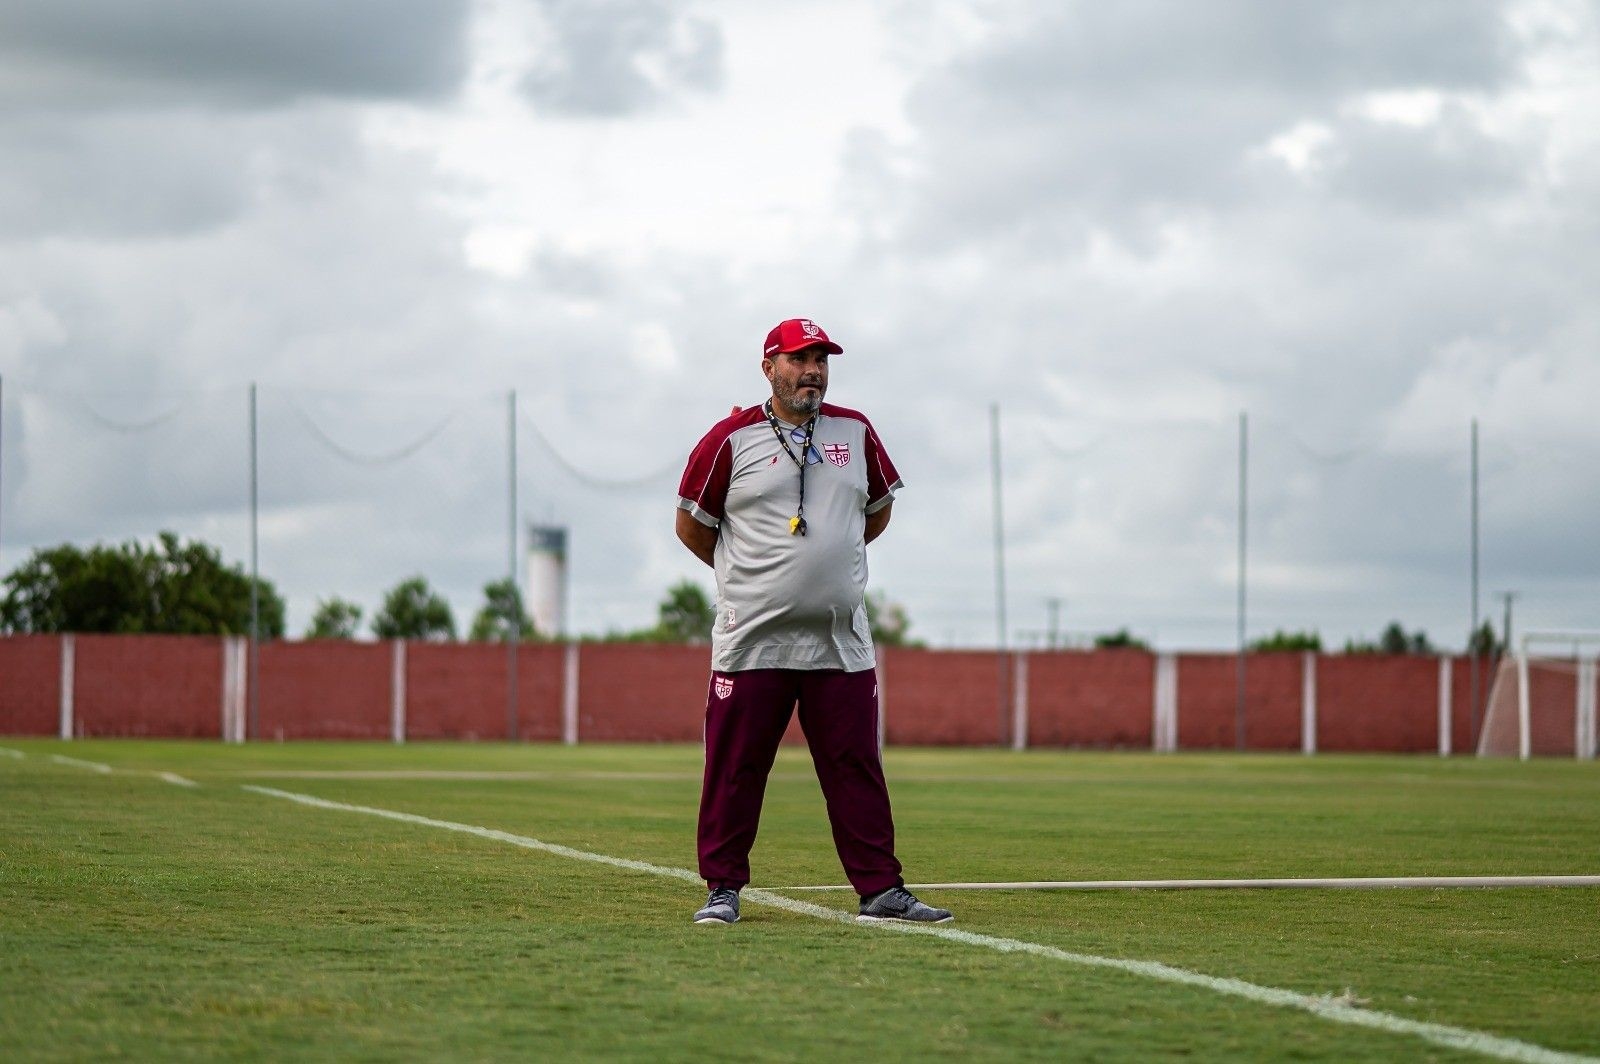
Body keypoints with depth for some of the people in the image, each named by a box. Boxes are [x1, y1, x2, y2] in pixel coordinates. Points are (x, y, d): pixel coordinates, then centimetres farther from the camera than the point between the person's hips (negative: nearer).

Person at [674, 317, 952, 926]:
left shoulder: (856, 434, 10)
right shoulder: (731, 440, -1)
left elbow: (878, 511, 24)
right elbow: (692, 526, 7)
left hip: (841, 643, 3)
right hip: (751, 642, -3)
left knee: (856, 768, 3)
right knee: (734, 768, 0)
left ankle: (880, 890, 6)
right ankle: (723, 888, 9)